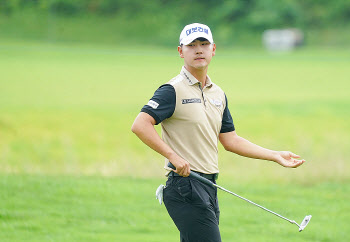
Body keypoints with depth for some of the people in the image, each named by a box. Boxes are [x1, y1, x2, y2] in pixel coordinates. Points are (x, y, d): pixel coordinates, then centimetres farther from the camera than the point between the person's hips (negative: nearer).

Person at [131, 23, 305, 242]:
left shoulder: (218, 94, 17)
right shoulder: (174, 90, -8)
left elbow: (230, 140, 22)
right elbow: (140, 125, -17)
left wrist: (275, 156, 19)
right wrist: (173, 156, -23)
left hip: (209, 188, 8)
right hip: (186, 185, -8)